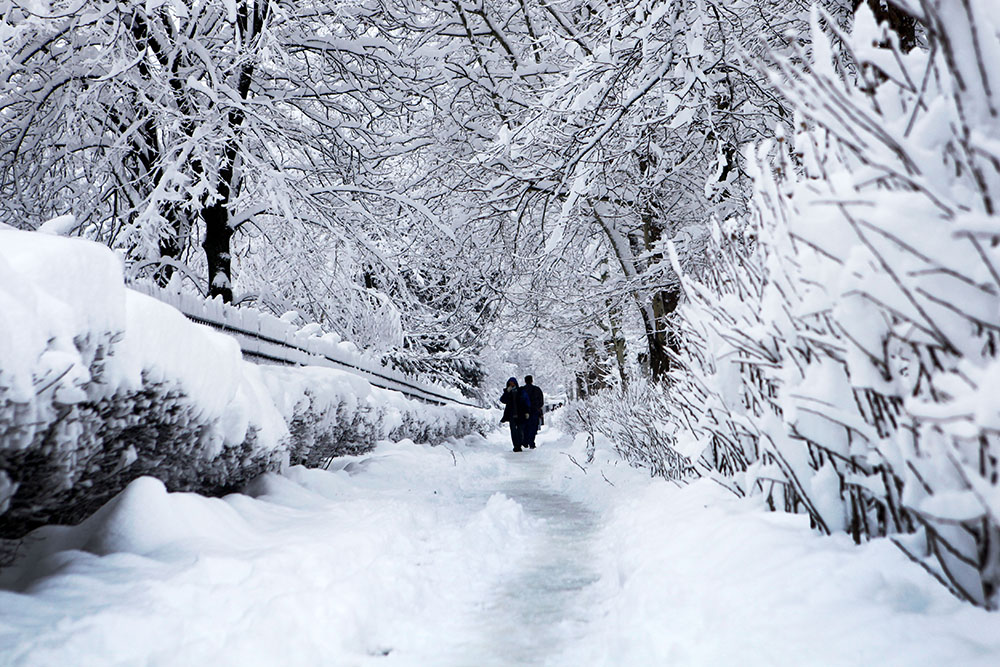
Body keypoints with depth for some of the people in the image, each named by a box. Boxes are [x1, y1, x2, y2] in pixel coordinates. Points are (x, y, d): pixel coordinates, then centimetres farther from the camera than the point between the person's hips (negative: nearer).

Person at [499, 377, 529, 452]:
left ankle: (519, 445, 8)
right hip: (511, 415, 1)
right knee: (513, 431, -2)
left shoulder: (520, 391, 4)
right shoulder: (507, 392, 7)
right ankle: (516, 446, 2)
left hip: (520, 414, -1)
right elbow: (502, 400, -7)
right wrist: (507, 392, -16)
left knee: (520, 430, -1)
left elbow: (525, 402, 5)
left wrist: (526, 412, -1)